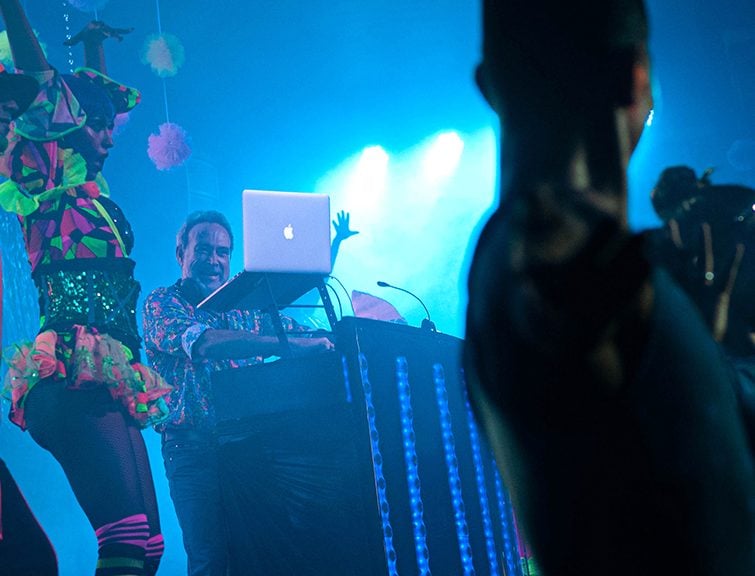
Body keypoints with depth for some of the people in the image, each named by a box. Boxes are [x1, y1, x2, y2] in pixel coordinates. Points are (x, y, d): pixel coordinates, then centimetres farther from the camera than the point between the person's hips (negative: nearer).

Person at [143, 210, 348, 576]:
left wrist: (335, 245, 13)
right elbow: (204, 343, -18)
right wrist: (289, 344, -27)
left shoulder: (245, 306, 19)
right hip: (195, 448, -4)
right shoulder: (162, 303, 2)